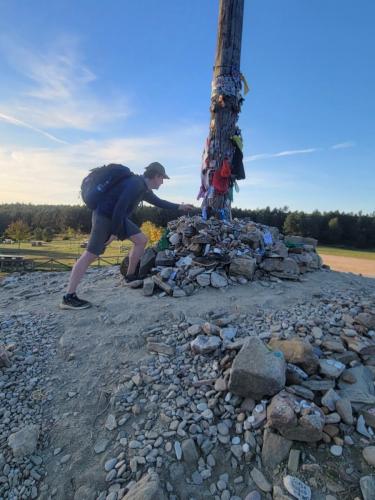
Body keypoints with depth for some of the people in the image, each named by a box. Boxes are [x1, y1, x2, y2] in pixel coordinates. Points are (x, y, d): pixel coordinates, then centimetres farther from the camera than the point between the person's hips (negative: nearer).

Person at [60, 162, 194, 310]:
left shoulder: (144, 188, 11)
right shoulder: (136, 184, -20)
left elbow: (158, 202, 28)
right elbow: (120, 207, -26)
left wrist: (179, 206, 31)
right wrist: (114, 232, -21)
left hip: (118, 216, 10)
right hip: (104, 215, -10)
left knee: (141, 240, 6)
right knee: (91, 255, -13)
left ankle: (130, 276, 17)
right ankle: (68, 297, -10)